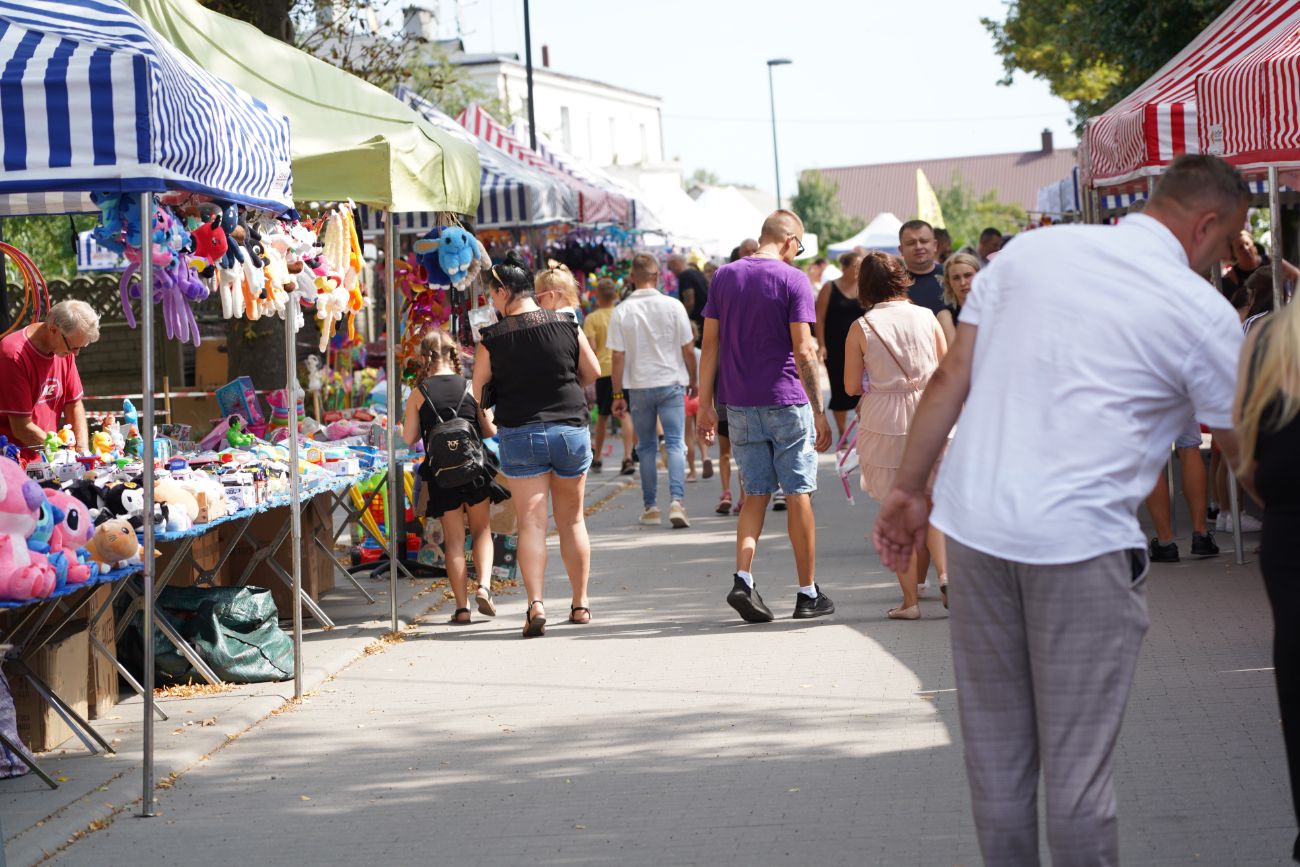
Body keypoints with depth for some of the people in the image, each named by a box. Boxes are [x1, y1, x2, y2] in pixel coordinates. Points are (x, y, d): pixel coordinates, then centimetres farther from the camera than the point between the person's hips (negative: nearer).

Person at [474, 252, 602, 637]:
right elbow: (593, 372, 10)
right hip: (571, 429, 2)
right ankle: (580, 603, 21)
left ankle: (536, 603, -18)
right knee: (572, 519, 14)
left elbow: (478, 392, -1)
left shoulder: (493, 338, -7)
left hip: (519, 435, -2)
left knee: (531, 522, -3)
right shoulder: (566, 326, -1)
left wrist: (488, 424, 18)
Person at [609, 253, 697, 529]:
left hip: (638, 387, 1)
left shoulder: (622, 312, -5)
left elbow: (618, 358, -5)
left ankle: (651, 507, 14)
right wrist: (692, 381, 14)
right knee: (675, 444, -1)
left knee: (646, 447, 12)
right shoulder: (672, 306, -5)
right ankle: (676, 501, -17)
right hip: (671, 383, -1)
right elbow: (688, 351, -1)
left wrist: (618, 395, 2)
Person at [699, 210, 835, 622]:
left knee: (756, 493, 12)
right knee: (798, 494, 4)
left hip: (739, 403, 4)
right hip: (786, 402, -4)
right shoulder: (793, 279, -8)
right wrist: (819, 412, -9)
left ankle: (742, 578, -6)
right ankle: (808, 593, 10)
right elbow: (803, 351, -12)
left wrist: (705, 404, 10)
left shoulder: (724, 276, 6)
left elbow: (710, 344, 6)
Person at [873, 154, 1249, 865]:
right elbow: (1246, 456, 7)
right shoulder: (1201, 312, -1)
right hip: (1080, 541, -4)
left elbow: (952, 378, 8)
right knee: (1077, 763, 3)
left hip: (974, 524, 5)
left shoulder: (1030, 250, 11)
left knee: (996, 754, 14)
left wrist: (907, 489, 12)